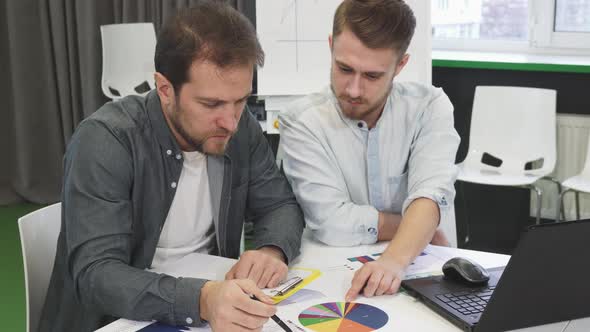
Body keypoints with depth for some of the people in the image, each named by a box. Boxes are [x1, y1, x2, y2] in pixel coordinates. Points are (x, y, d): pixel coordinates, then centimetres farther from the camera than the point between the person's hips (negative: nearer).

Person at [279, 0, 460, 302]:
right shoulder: (301, 121, -9)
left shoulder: (430, 107, -4)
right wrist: (419, 228, -10)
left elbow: (431, 196, -17)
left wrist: (395, 259, -34)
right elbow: (332, 223, -17)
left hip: (415, 267, 2)